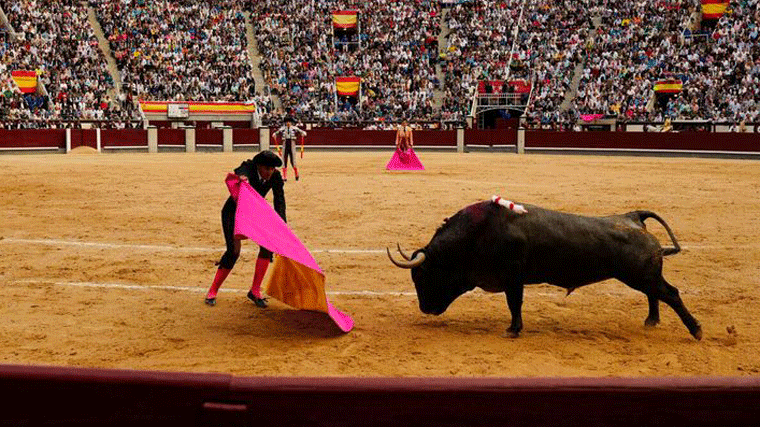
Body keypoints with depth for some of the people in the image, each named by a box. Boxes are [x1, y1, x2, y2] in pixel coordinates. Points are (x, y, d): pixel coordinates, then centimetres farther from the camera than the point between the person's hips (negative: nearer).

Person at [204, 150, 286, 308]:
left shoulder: (275, 177, -14)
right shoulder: (248, 168, -24)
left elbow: (279, 201, -20)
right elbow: (240, 172, -47)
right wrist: (241, 178, -72)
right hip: (232, 212, -4)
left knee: (267, 244, -14)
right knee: (233, 251, -17)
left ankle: (255, 291, -3)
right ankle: (212, 292, 0)